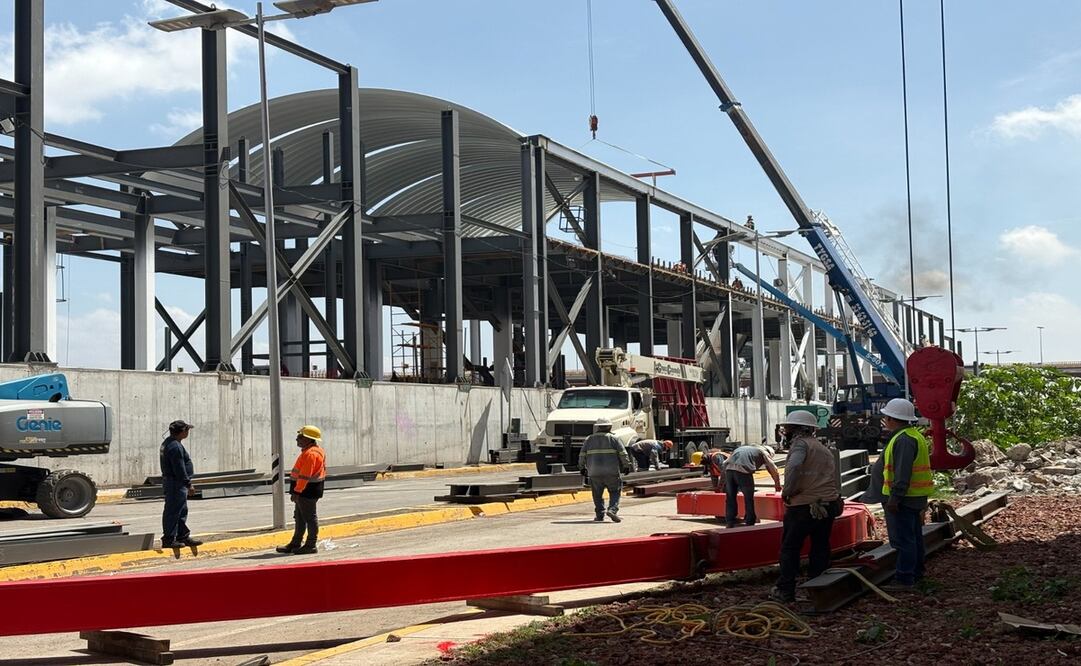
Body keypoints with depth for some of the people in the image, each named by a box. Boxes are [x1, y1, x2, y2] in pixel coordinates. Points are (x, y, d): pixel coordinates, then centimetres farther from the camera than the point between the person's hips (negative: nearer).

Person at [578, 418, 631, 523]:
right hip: (612, 472, -2)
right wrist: (626, 466, 10)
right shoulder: (613, 438, 2)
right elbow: (623, 453, -2)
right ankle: (612, 510, -12)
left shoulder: (589, 439, 9)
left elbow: (582, 455, 10)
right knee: (615, 492, 8)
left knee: (597, 495, 15)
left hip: (594, 473, 2)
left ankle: (600, 515, 10)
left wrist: (582, 467, 23)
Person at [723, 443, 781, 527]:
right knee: (749, 498, 9)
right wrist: (777, 484, 31)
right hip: (743, 470, -5)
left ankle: (729, 523, 14)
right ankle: (750, 523, 14)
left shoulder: (748, 447, 38)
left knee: (730, 497, 14)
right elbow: (773, 469, 16)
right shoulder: (764, 452, 20)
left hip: (729, 468, 5)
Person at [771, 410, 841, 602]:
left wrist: (787, 491, -17)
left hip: (803, 506, -7)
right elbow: (831, 477, 17)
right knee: (820, 548, 13)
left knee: (789, 548, 3)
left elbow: (793, 467, -27)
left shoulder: (800, 443, -8)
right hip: (829, 505, 7)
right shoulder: (824, 448, 19)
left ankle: (785, 590, 4)